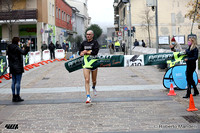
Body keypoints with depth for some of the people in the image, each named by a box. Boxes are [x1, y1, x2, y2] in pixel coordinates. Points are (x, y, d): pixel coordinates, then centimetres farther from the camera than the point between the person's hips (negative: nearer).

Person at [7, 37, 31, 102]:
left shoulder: (9, 48, 8)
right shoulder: (17, 48, -14)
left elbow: (9, 57, 10)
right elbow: (24, 52, -27)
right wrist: (28, 45, -30)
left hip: (12, 67, 7)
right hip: (18, 67, -7)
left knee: (13, 82, 10)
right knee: (18, 82, -2)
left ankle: (14, 97, 13)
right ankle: (17, 97, 0)